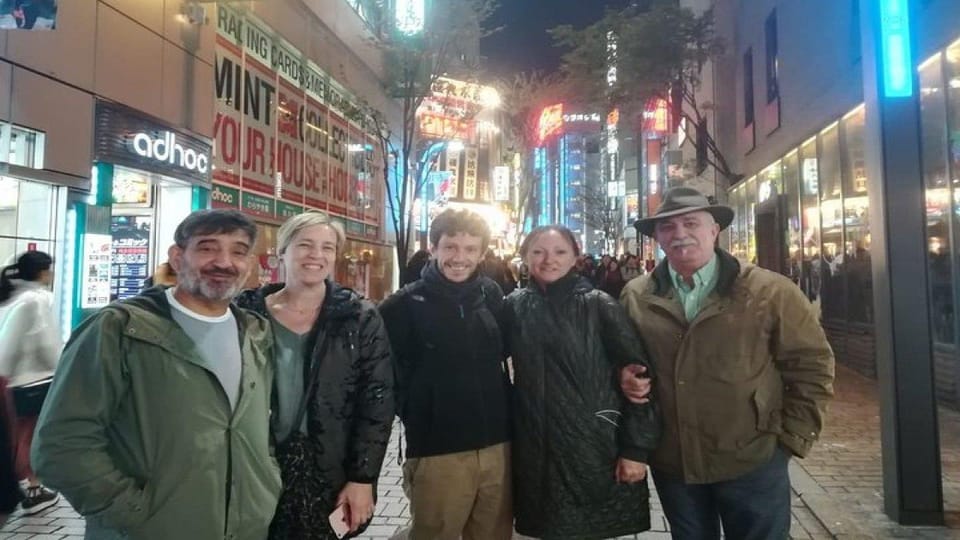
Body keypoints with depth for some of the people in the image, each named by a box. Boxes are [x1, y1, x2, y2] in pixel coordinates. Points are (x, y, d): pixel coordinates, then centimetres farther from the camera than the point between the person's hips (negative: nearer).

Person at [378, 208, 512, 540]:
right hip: (437, 451, -4)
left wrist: (503, 403, 10)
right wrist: (412, 413, -5)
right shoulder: (405, 305, -9)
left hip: (497, 445, 4)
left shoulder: (491, 294, 4)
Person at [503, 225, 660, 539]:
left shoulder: (599, 305, -7)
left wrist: (636, 448, -11)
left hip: (595, 448, -2)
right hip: (536, 451, 2)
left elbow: (639, 373, -8)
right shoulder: (515, 306, 1)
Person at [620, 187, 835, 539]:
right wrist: (625, 376, -9)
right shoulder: (635, 297, -1)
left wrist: (791, 438, -5)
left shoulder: (770, 292, -10)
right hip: (671, 463, 3)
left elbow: (811, 366, -4)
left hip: (751, 462, -2)